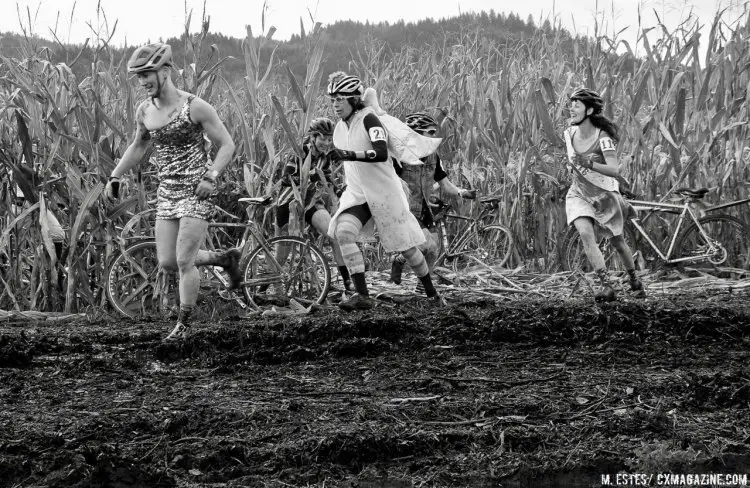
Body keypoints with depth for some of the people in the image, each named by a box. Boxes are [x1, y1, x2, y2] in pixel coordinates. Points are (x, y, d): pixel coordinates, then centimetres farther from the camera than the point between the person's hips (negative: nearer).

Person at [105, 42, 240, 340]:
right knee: (167, 262, 3)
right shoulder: (144, 111, 2)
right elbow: (138, 146, 21)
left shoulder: (195, 107, -14)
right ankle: (225, 259, 27)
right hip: (167, 192, 6)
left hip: (196, 192, -6)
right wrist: (115, 177, 15)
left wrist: (211, 177, -22)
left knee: (184, 261, -10)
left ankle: (184, 324, 5)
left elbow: (226, 145, -9)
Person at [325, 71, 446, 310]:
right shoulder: (339, 128, 7)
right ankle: (362, 295, -22)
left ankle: (432, 293, 28)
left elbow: (381, 153, -32)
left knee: (405, 246, 5)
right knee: (343, 232, -23)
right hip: (356, 194, 6)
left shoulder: (368, 119, -16)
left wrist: (351, 155, -42)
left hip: (384, 192, -5)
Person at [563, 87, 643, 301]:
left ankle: (634, 278, 42)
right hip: (579, 195, 3)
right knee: (586, 234, -24)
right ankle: (606, 285, -29)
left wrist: (589, 164, -46)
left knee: (617, 241, 15)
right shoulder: (569, 134, -6)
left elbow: (614, 170, -35)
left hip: (604, 195, -3)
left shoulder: (603, 137, -23)